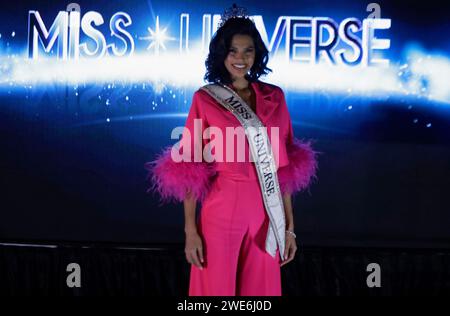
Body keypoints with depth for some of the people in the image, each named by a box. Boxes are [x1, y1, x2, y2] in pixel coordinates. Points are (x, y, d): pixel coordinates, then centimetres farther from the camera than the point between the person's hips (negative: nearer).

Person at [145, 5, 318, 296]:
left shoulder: (274, 97, 6)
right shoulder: (205, 99, -2)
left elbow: (284, 165, 6)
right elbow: (190, 168, -3)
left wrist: (289, 226, 5)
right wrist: (190, 230, -8)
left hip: (265, 212, 3)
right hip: (221, 210, -3)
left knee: (261, 289, 13)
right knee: (216, 288, 9)